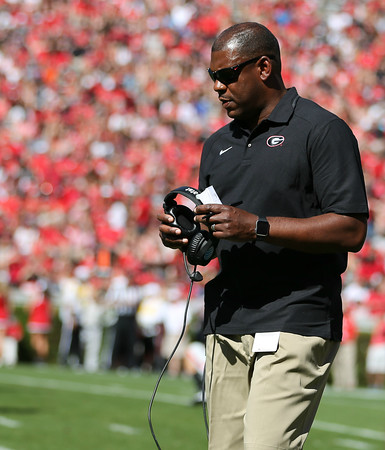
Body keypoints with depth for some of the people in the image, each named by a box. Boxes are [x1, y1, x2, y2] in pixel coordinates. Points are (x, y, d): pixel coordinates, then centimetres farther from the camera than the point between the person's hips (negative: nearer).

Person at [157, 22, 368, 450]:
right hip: (225, 328, 7)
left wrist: (257, 226, -19)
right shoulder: (217, 145, 19)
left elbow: (351, 230, -13)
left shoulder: (322, 131, -4)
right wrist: (182, 235, 1)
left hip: (295, 326, -7)